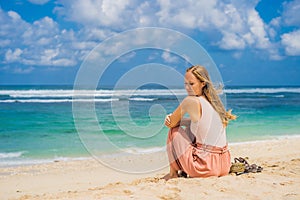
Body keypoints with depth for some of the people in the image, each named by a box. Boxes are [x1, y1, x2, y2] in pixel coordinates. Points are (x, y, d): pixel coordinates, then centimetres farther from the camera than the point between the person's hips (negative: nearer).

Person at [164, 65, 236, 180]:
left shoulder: (190, 101, -12)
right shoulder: (214, 101, 10)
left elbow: (172, 123, 0)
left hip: (204, 168, -8)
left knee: (175, 130, 10)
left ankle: (173, 173, 19)